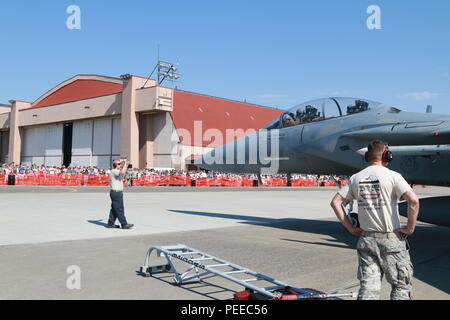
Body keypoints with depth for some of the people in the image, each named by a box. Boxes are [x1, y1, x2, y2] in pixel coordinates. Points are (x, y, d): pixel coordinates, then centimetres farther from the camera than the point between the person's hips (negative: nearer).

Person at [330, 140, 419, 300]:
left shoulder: (356, 178, 5)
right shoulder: (392, 175, -9)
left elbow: (335, 202, 6)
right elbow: (413, 200, -21)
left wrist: (350, 228, 8)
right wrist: (410, 227, -9)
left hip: (366, 239, 4)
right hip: (391, 240, -4)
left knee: (368, 288, 7)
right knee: (401, 286, 15)